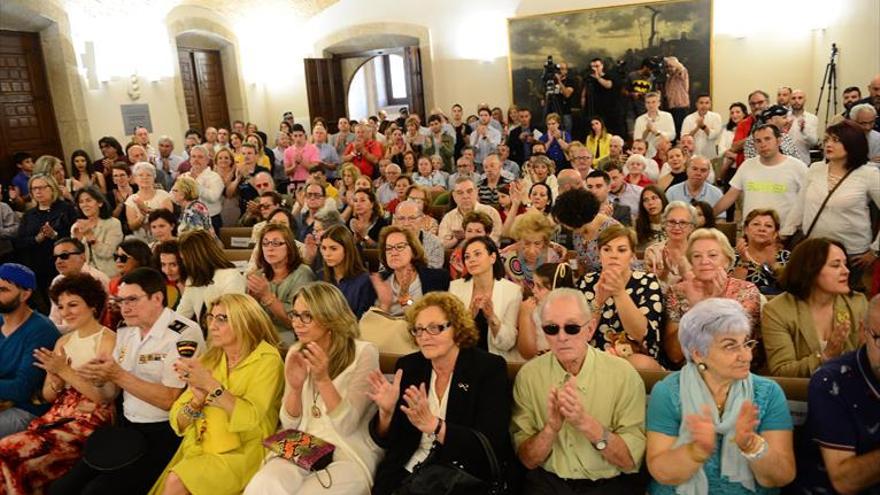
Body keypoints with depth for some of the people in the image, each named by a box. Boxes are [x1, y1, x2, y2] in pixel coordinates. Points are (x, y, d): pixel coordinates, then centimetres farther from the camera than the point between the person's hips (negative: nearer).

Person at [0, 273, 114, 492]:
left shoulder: (109, 340, -7)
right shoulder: (63, 342, 14)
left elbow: (106, 397, -14)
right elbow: (48, 396, 15)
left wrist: (66, 371, -16)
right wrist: (57, 379, -7)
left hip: (91, 421, -6)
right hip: (57, 415, 6)